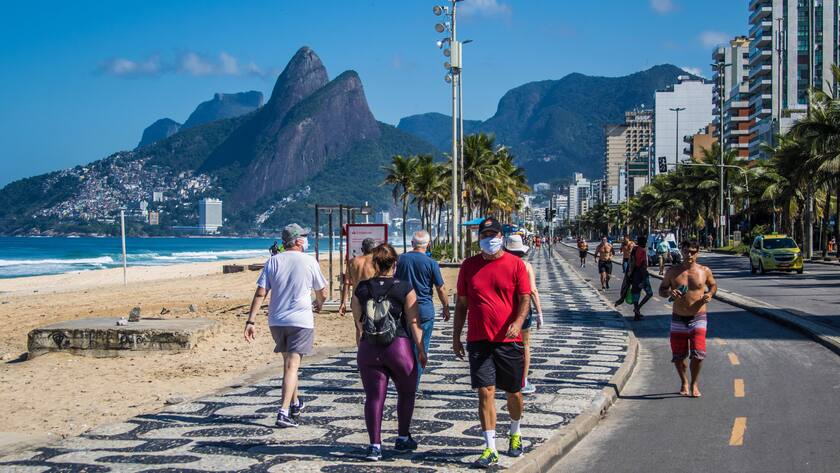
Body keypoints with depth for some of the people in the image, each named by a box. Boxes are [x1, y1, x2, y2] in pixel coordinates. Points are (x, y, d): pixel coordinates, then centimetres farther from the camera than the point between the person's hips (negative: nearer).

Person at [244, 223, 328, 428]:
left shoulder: (273, 261, 3)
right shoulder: (309, 261, -3)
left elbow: (260, 293, -4)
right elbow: (322, 293, 6)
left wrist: (250, 321, -3)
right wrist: (318, 304, 29)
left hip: (276, 321, 4)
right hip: (301, 321, -4)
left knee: (289, 363, 20)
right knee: (292, 365, -5)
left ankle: (295, 404, 33)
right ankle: (284, 412, -15)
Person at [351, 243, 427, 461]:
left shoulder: (361, 290, 4)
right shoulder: (404, 288, -3)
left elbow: (359, 324, 7)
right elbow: (413, 323, -3)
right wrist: (421, 350, 4)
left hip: (369, 348, 2)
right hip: (399, 346, -2)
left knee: (374, 396, 3)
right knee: (406, 392, 19)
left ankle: (374, 445, -2)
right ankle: (403, 438, 24)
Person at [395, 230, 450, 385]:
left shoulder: (401, 259, 1)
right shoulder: (431, 263, -8)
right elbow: (441, 289, -4)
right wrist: (446, 307, 11)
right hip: (425, 310, -3)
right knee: (421, 348, 3)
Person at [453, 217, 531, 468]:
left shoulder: (515, 264, -1)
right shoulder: (469, 266, 6)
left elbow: (525, 298, -5)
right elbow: (461, 303, 11)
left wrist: (518, 322, -24)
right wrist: (456, 336, 10)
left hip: (509, 340, -1)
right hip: (478, 341, 1)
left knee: (513, 392, 11)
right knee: (486, 392, -6)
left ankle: (515, 434, 38)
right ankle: (490, 450, -5)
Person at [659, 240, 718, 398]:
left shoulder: (704, 271, 0)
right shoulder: (673, 271, 1)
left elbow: (713, 285, 17)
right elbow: (661, 290, 9)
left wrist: (709, 294, -5)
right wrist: (669, 293, -14)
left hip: (698, 318, -1)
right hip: (678, 319, 1)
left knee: (698, 354, -11)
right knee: (678, 355, 8)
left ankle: (694, 384, 10)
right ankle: (684, 382, 32)